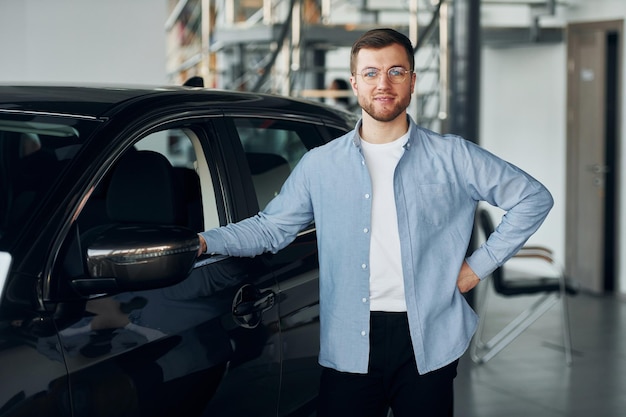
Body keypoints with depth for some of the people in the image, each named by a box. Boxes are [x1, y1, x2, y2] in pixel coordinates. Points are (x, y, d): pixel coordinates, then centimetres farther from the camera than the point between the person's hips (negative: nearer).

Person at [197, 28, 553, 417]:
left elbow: (534, 198, 7)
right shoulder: (320, 165, 8)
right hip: (349, 347, 1)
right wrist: (205, 241, -6)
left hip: (428, 344, 0)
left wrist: (480, 265, 1)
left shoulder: (452, 157, 3)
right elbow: (270, 228, 10)